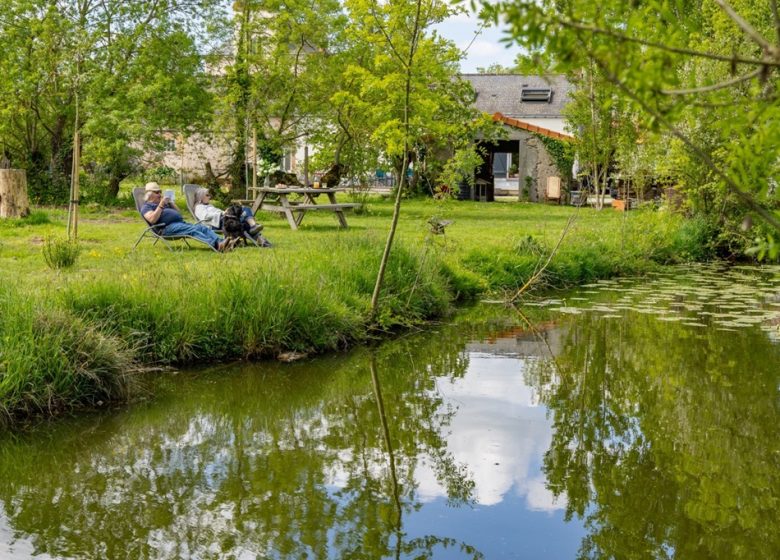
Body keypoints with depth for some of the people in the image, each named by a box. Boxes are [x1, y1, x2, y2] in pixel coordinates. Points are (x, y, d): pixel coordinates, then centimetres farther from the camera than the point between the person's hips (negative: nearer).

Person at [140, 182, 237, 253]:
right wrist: (161, 205, -7)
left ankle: (220, 242, -40)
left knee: (203, 227, -18)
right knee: (193, 230, -32)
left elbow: (178, 213, 31)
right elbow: (152, 219, -10)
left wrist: (170, 202, 18)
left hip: (181, 222, 8)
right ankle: (216, 245, -53)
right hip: (168, 227, -8)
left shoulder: (164, 203, 34)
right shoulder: (146, 207, 11)